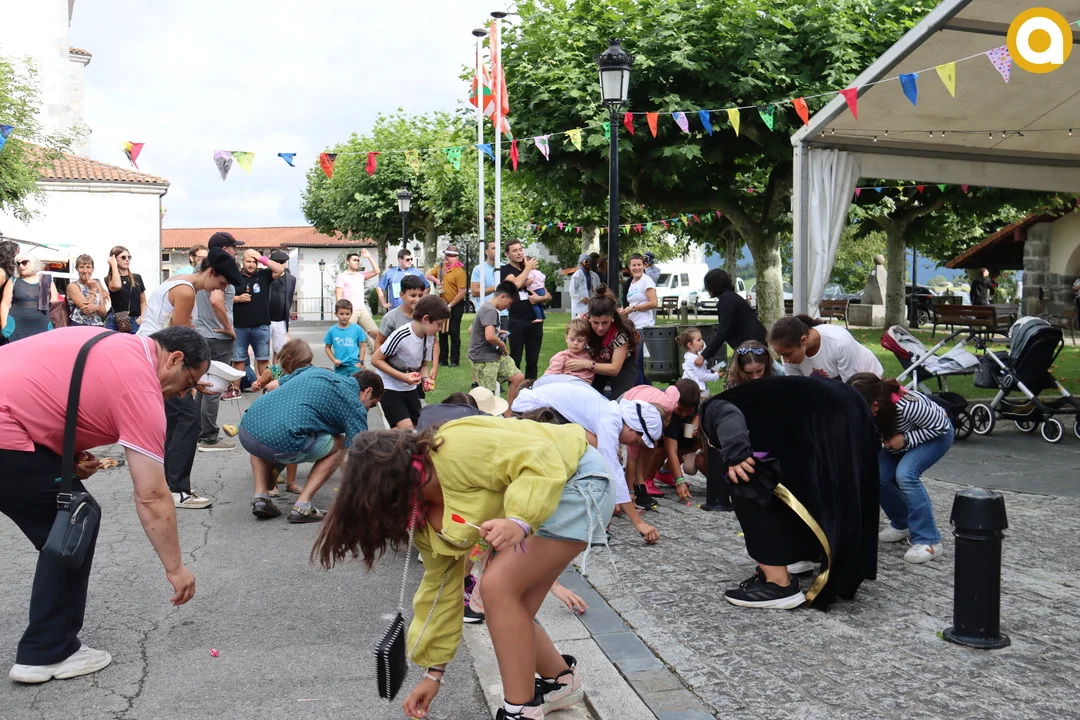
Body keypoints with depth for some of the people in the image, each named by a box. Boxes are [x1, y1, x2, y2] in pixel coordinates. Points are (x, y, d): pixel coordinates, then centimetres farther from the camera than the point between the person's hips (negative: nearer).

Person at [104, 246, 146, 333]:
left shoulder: (137, 278, 12)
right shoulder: (109, 279, 4)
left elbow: (143, 301, 16)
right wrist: (114, 265, -9)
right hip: (115, 322, -2)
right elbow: (116, 286, -21)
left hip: (135, 322, 2)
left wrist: (142, 318, -1)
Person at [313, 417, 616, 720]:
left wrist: (520, 522, -43)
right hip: (541, 499, 9)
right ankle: (561, 681, 30)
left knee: (497, 585, -19)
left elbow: (542, 459, -30)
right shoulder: (425, 513, 0)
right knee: (509, 613, 4)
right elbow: (441, 584, 8)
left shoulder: (457, 454, -29)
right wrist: (433, 671, 12)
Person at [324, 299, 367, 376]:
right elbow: (328, 348, 10)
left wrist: (360, 362, -3)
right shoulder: (332, 331, 1)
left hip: (354, 365, -2)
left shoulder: (357, 329, -2)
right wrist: (334, 360, -4)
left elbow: (362, 346, 5)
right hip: (339, 367, 2)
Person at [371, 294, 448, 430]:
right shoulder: (401, 336, -25)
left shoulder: (429, 338, -4)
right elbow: (376, 360, -20)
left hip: (410, 388, 7)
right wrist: (403, 377, -26)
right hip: (389, 387, -7)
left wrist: (425, 378, -13)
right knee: (407, 429, -17)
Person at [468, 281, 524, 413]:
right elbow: (490, 336, -33)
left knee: (519, 378, 6)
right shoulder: (490, 311, -19)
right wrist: (503, 345, -13)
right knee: (487, 395, -4)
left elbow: (470, 330, 23)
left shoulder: (486, 308, 13)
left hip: (497, 356, 10)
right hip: (484, 359, -10)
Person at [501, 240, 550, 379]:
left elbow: (548, 296, 15)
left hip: (535, 321, 5)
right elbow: (516, 283, -21)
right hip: (517, 322, -5)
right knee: (515, 360, -1)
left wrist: (540, 298, -8)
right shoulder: (506, 270, 1)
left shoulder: (532, 271, 17)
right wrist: (528, 267, -6)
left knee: (533, 360, 7)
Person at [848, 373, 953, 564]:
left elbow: (941, 426, -25)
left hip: (937, 433, -6)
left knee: (905, 474, -28)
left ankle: (929, 541, -20)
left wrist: (906, 439, -31)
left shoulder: (906, 406, -39)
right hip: (903, 435, 6)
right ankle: (902, 525, 11)